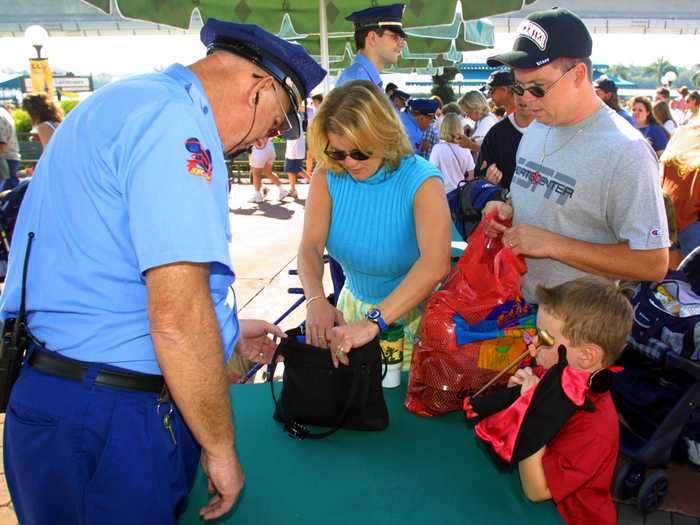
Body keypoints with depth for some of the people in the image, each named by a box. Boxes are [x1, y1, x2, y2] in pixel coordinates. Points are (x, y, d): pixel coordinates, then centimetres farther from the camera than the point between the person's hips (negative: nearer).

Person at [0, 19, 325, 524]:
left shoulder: (132, 101, 14)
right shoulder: (175, 117, -19)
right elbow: (177, 315, -27)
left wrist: (228, 334, 24)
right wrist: (221, 448, -13)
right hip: (109, 424, -10)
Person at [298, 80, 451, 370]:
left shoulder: (421, 180, -24)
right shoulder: (328, 176, -13)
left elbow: (436, 263, -38)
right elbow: (310, 246, -19)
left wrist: (373, 322, -47)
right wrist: (316, 300, -39)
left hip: (412, 310, -3)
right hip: (353, 304, 4)